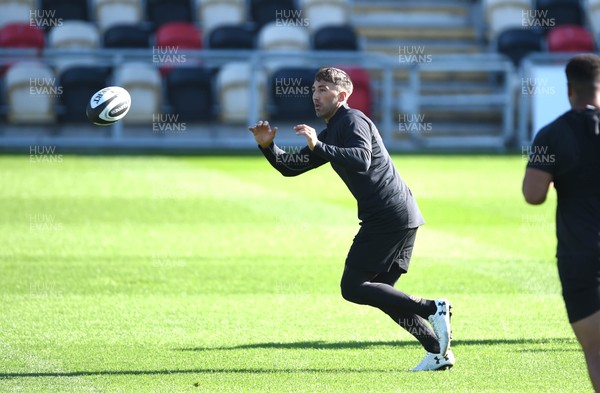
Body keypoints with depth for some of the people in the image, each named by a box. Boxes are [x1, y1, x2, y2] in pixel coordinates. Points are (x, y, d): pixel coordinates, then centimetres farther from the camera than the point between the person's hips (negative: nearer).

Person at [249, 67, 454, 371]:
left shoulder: (352, 121, -7)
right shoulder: (330, 133, 23)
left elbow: (363, 160, -26)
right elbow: (292, 167, 23)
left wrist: (319, 147, -31)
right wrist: (267, 146, 6)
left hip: (389, 217, -10)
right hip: (403, 217, 10)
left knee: (352, 287, -9)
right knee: (380, 292, 13)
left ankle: (432, 309, -14)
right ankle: (439, 351, 7)